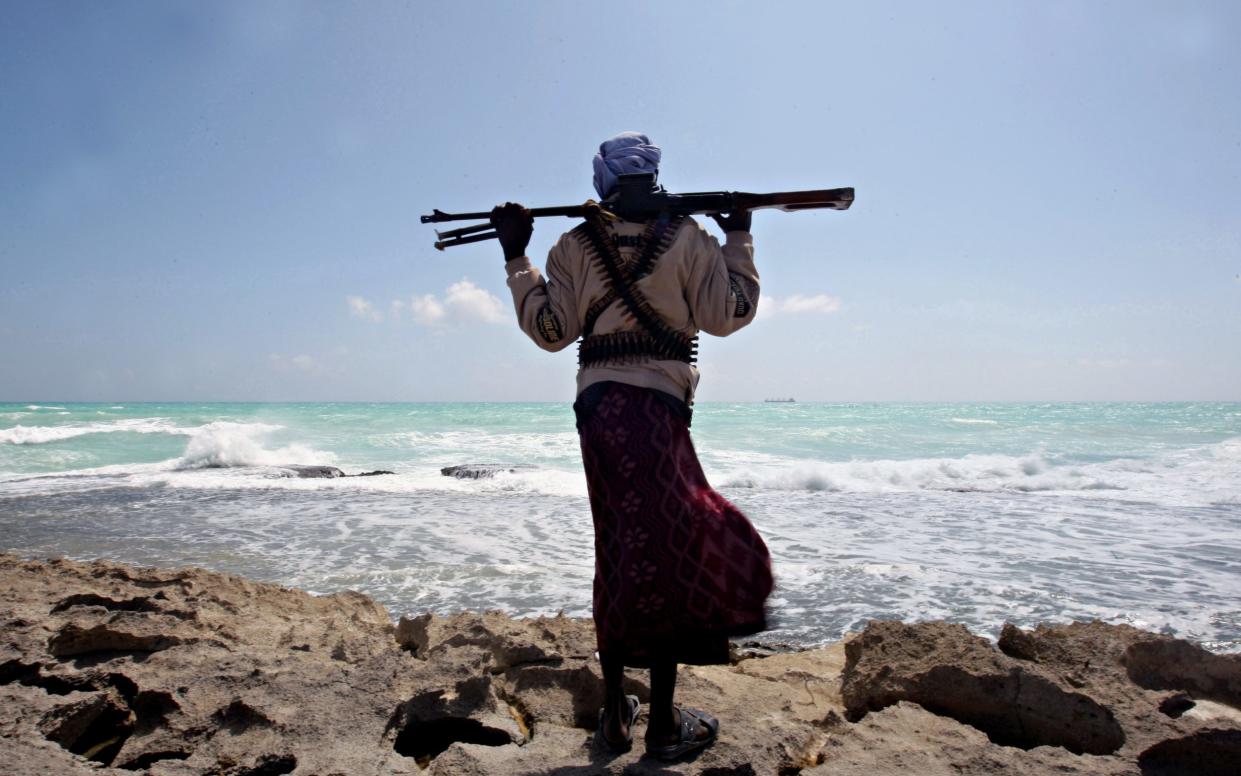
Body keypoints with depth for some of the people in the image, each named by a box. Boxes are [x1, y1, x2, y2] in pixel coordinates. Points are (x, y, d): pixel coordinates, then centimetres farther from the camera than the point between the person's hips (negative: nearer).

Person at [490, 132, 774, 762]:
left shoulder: (574, 245, 8)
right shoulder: (685, 237, 2)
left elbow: (551, 330, 5)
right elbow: (727, 315, 3)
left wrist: (516, 259, 13)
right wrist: (739, 237, 15)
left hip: (599, 403, 4)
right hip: (657, 404, -4)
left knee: (621, 550, 13)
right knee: (667, 547, 2)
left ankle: (616, 711, 21)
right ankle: (663, 723, 8)